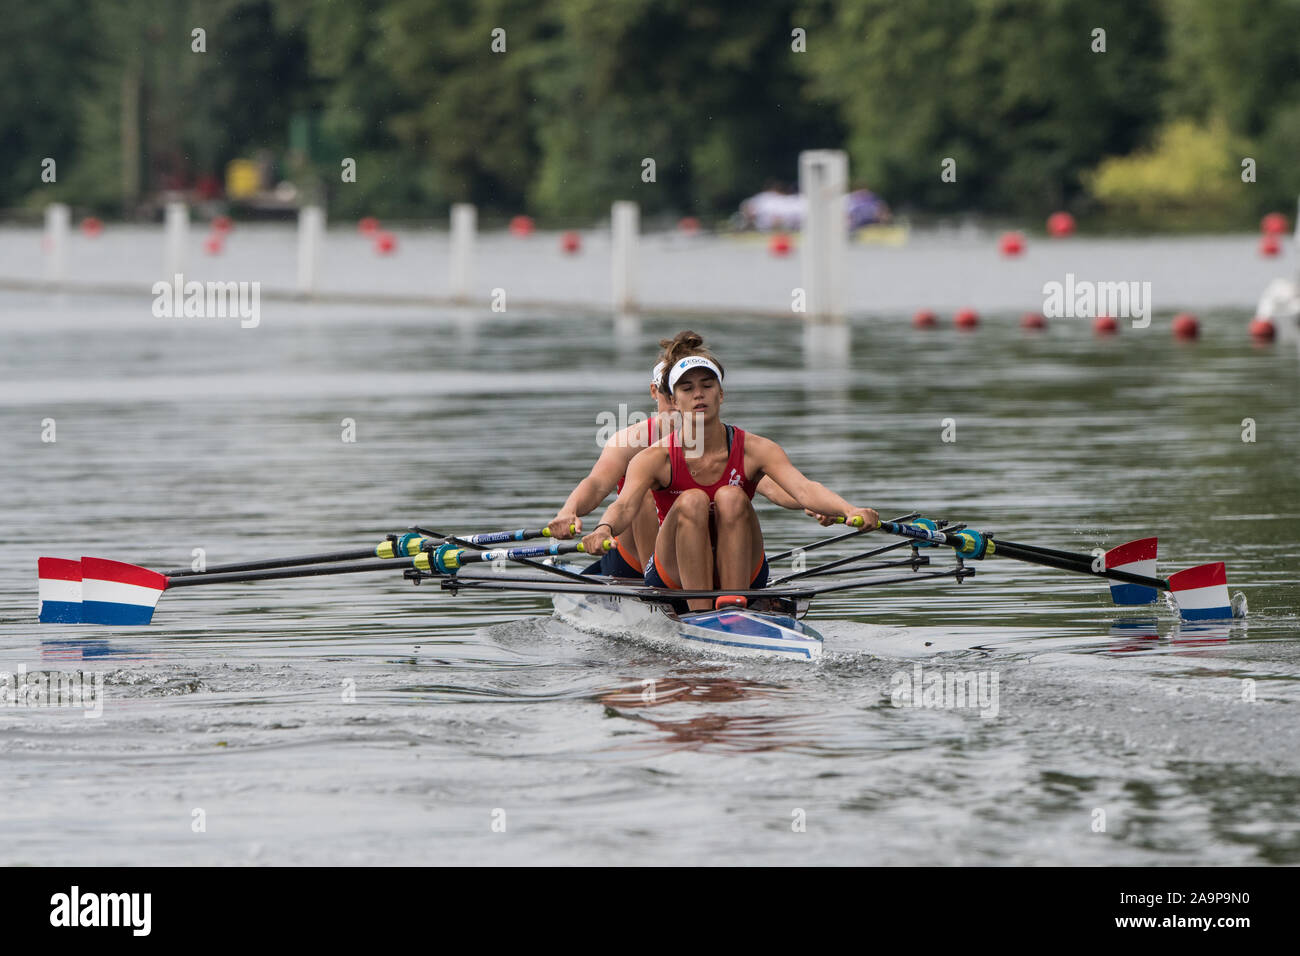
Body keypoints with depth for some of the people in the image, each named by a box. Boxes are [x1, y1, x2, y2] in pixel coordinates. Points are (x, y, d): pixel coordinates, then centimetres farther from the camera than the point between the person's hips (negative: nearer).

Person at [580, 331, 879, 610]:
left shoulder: (754, 450, -8)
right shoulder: (656, 459, -10)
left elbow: (804, 490, -24)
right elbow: (625, 505, -28)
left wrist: (850, 511, -45)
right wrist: (603, 530, -53)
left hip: (741, 573, 1)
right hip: (674, 578, -1)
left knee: (730, 497, -24)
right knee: (692, 501, -27)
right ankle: (701, 615, -33)